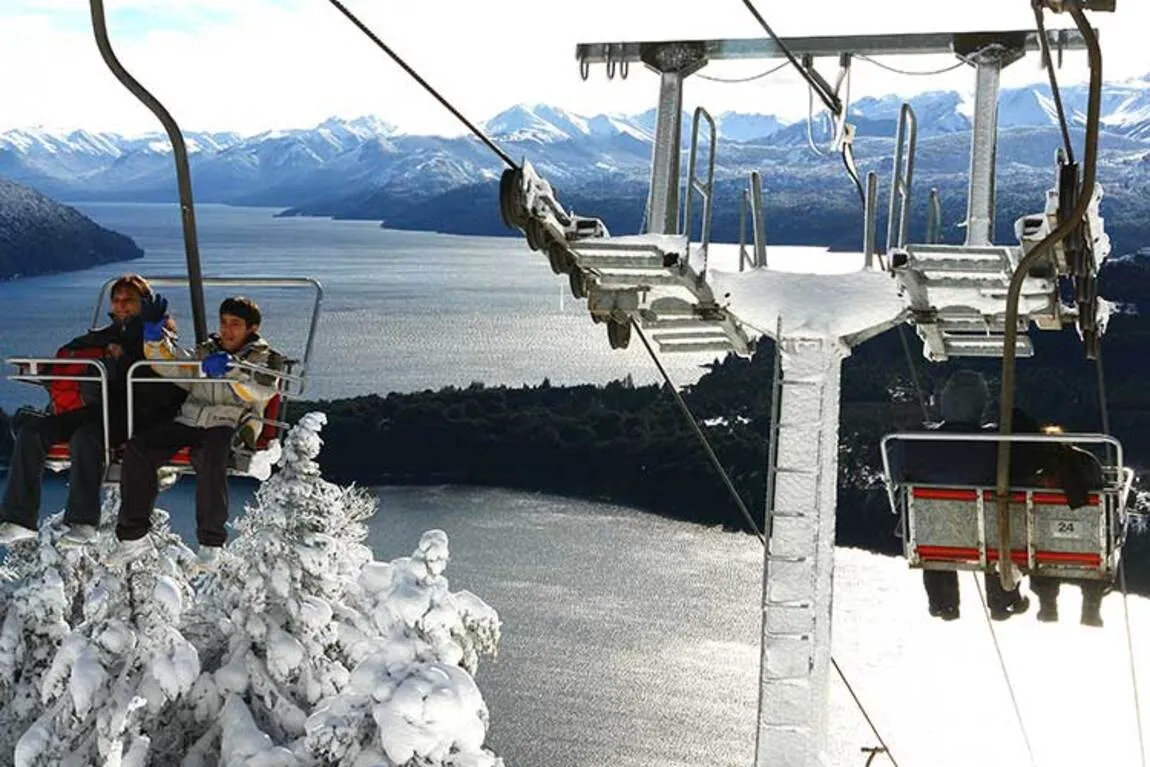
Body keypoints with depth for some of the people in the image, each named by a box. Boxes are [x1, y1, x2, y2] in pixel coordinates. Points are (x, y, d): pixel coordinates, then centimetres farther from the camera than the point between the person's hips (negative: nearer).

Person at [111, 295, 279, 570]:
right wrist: (154, 334, -3)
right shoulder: (205, 352, 28)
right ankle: (134, 536, -17)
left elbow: (262, 390, -8)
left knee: (210, 455, -39)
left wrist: (230, 369, -22)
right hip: (188, 421, 5)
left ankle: (211, 543, -31)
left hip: (229, 424, -5)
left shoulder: (263, 357, 14)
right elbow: (172, 364, 12)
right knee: (137, 449, -20)